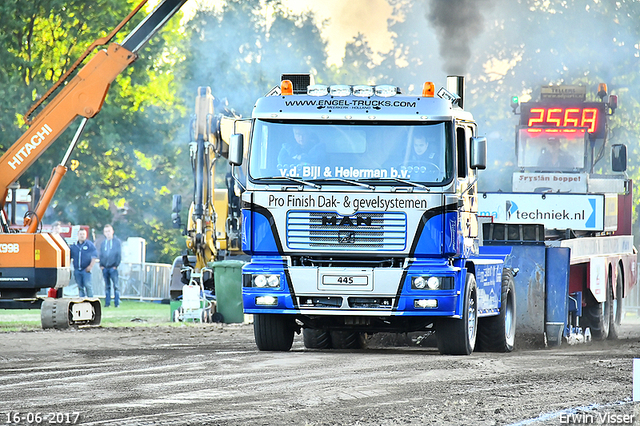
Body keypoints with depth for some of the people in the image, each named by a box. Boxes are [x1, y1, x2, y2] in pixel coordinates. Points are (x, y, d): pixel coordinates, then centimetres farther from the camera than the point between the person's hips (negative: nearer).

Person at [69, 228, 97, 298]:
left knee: (87, 285, -11)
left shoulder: (90, 245, 1)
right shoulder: (74, 246, 11)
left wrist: (90, 266, -10)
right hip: (77, 270, 4)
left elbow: (94, 256, -1)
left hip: (86, 269, -4)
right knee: (80, 286, 5)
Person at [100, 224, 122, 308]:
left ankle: (117, 303, -8)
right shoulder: (103, 243, 15)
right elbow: (101, 255, 17)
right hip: (105, 268, 4)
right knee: (107, 286, 5)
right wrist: (101, 265, 4)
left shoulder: (117, 242, 3)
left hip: (113, 267, -4)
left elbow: (119, 255, 1)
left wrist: (116, 265, -7)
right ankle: (107, 303, 6)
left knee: (115, 285, -8)